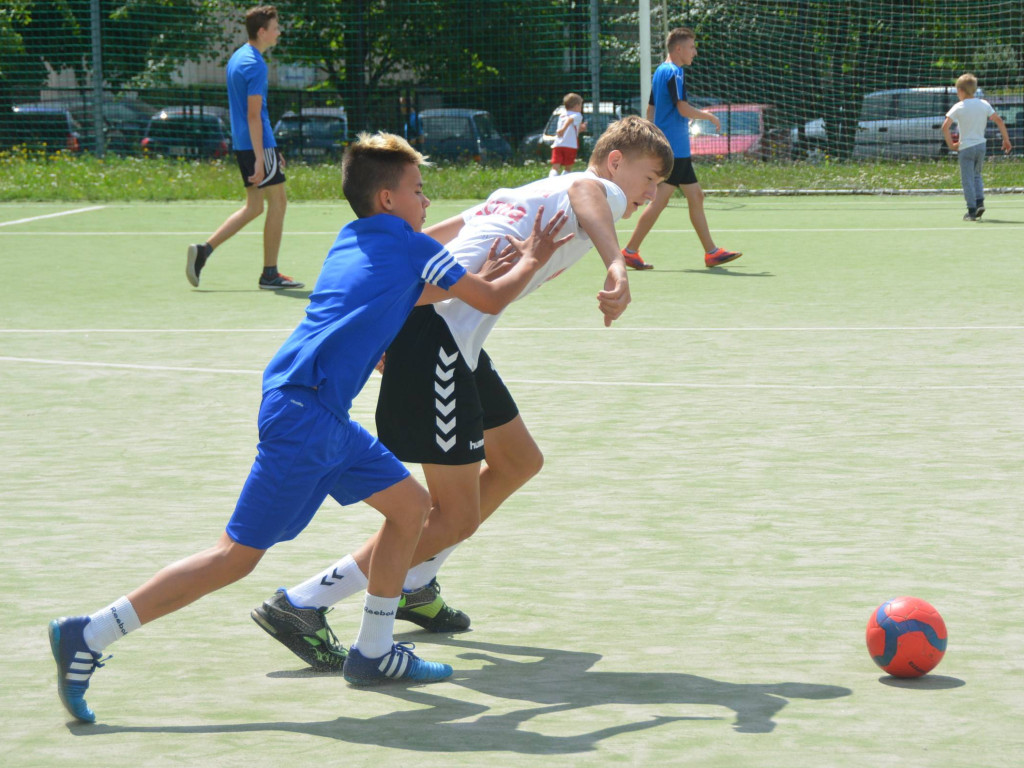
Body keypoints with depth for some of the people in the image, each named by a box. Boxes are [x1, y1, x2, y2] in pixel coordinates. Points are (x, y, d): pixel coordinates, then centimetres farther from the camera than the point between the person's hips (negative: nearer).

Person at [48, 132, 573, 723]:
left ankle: (373, 652, 21)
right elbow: (491, 299, 4)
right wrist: (531, 262, 22)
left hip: (326, 416, 10)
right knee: (237, 557, -8)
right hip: (302, 414, -10)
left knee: (411, 505, 14)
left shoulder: (352, 243, 19)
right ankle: (88, 638, -8)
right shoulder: (411, 246, -4)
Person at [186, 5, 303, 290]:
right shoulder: (255, 64, -16)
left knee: (254, 207, 14)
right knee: (278, 202, 0)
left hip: (241, 142, 9)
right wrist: (259, 159, -22)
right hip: (258, 143, -9)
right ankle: (270, 274, 3)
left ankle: (203, 250, 6)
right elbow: (253, 115, -20)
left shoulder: (237, 58, 14)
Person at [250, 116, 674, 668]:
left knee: (518, 461, 25)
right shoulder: (602, 191, 0)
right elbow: (584, 194, -28)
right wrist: (617, 269, -46)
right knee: (455, 517, -8)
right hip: (439, 343, -10)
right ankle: (300, 605, -8)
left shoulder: (522, 195, 25)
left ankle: (413, 585, 32)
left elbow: (420, 239, 25)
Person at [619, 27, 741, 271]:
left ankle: (712, 252, 14)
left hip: (679, 150, 10)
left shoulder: (659, 72, 15)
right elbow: (683, 109, -22)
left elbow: (650, 110, 20)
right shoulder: (674, 73, -14)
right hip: (674, 150, -10)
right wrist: (709, 116, -6)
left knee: (696, 196, 11)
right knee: (661, 199, -9)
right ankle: (630, 251, -7)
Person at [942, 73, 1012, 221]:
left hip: (965, 147, -4)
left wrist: (950, 144, -6)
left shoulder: (958, 107, -9)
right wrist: (1006, 140, 8)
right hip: (981, 145, 4)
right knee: (976, 176, 22)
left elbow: (945, 127, -17)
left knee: (967, 180, 1)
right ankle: (980, 202, 5)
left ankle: (972, 211, -2)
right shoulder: (984, 104, 2)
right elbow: (999, 121, 0)